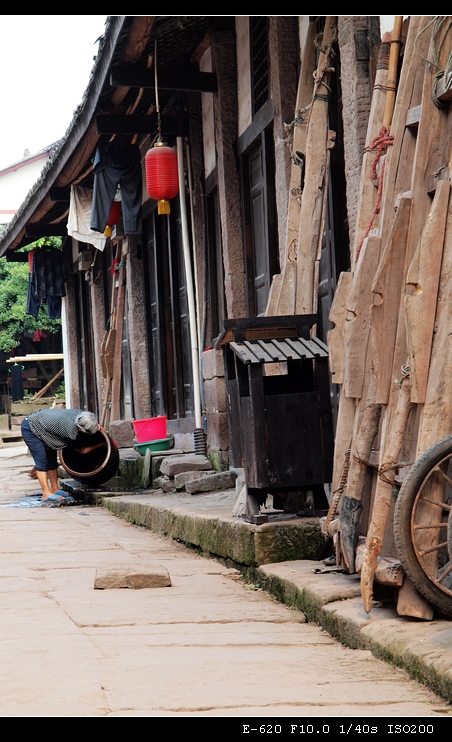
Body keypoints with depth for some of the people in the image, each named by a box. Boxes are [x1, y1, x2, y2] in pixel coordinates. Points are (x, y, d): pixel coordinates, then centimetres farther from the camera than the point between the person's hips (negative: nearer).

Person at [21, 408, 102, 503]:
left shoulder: (81, 413, -17)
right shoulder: (70, 432, -35)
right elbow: (81, 450, -15)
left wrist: (96, 426, -4)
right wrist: (100, 445, -8)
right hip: (29, 428, -9)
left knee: (51, 460, 9)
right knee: (42, 461, -14)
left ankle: (55, 489, 14)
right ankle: (46, 493, -13)